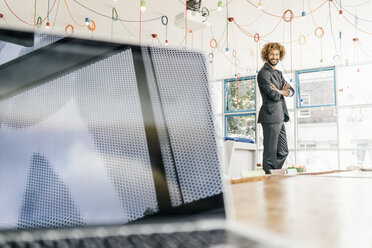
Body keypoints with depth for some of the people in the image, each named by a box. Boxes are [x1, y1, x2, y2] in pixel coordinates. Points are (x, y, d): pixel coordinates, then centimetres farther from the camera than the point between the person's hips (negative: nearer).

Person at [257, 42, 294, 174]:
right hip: (271, 117, -9)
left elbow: (291, 91, 11)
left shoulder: (278, 73, 21)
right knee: (270, 152, -5)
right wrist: (283, 91, 3)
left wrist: (279, 91, -9)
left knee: (283, 152, 14)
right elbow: (273, 95, -18)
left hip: (279, 118, 9)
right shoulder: (263, 73, -8)